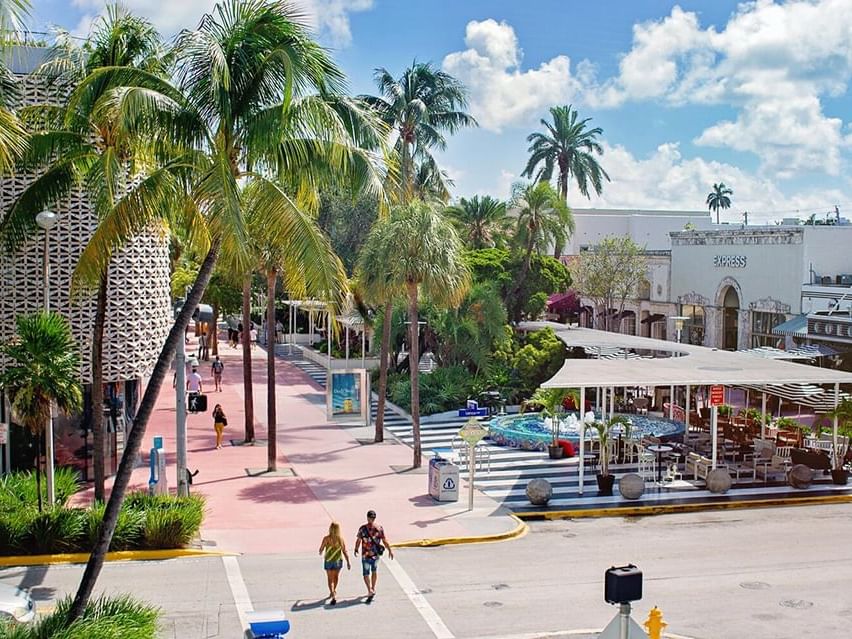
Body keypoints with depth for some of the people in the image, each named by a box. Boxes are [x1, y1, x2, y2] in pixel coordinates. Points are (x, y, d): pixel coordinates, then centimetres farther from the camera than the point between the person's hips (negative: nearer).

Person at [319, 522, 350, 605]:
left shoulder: (326, 538, -17)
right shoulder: (341, 539, -12)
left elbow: (321, 549, -6)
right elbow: (345, 552, -9)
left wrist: (320, 552, 18)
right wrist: (348, 562, -1)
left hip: (328, 561, -2)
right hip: (338, 561, 2)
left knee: (330, 579, 6)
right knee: (336, 576, 26)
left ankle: (333, 596, -8)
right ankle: (333, 591, 46)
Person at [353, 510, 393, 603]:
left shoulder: (362, 528, -13)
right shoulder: (379, 528, -8)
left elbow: (358, 541, -5)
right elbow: (385, 541, -5)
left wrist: (356, 550, 11)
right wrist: (390, 550, 6)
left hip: (365, 556, -3)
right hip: (376, 555, 3)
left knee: (366, 575, 4)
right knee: (374, 572, 23)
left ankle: (370, 591, -12)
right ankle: (373, 589, 34)